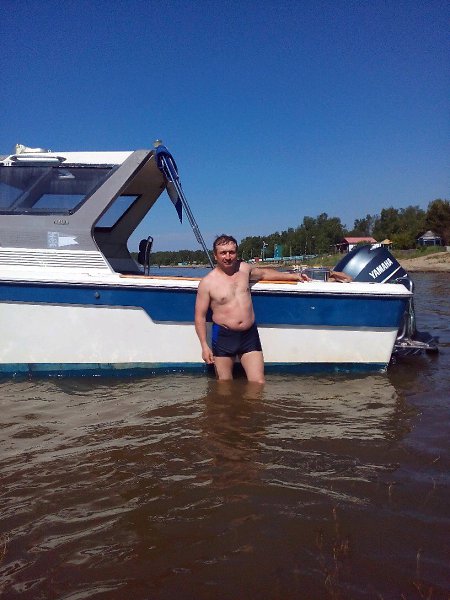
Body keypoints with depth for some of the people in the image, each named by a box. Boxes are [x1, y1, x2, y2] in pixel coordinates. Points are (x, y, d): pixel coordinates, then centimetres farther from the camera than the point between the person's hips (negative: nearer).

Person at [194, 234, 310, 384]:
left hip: (250, 334, 3)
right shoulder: (207, 282, -7)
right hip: (224, 337, -3)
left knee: (258, 384, -1)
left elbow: (264, 273, 27)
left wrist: (293, 276, 28)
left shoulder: (244, 268, 6)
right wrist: (204, 346, -10)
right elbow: (200, 316, -4)